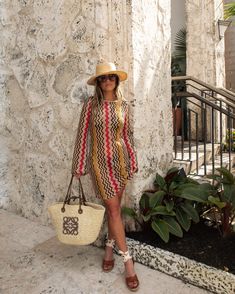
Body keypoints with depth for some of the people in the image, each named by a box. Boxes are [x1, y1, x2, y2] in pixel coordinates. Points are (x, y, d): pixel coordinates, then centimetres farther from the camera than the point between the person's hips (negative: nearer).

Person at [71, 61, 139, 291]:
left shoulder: (123, 105, 5)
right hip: (100, 160, -3)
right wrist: (79, 165, -5)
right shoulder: (91, 104, -3)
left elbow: (127, 135, 9)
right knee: (113, 209, -3)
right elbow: (83, 135, -4)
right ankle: (128, 261, 8)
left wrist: (133, 161, 8)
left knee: (115, 207, 11)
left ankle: (109, 248, 33)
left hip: (120, 159, 3)